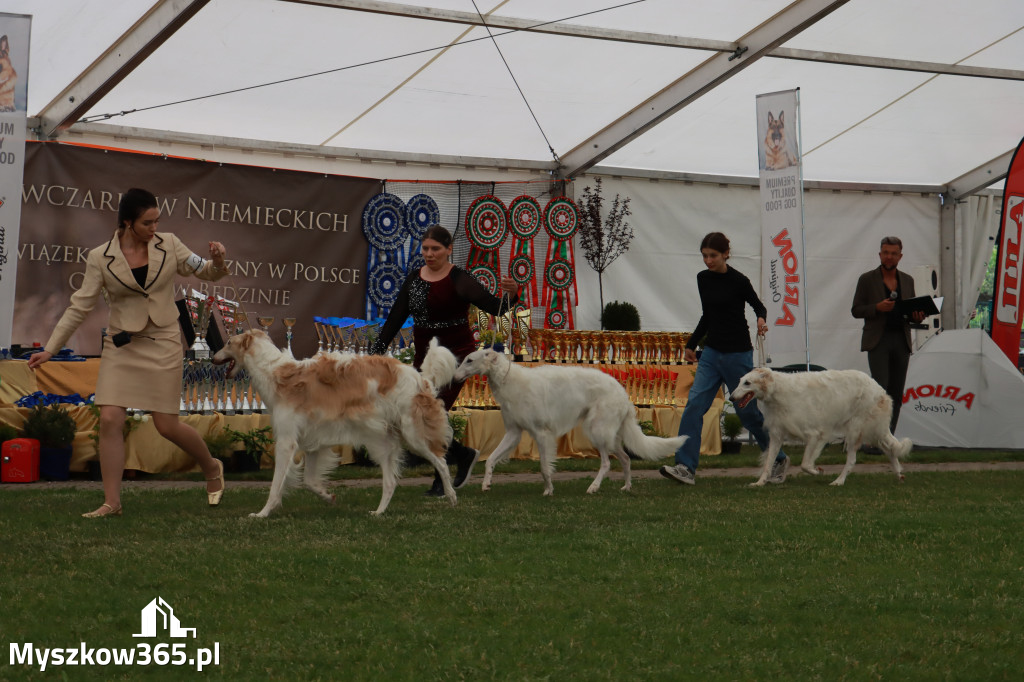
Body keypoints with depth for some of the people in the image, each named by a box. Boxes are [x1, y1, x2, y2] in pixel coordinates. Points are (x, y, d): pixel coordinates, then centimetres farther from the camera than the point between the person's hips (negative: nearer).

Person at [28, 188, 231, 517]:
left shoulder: (169, 246, -2)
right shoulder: (100, 258, -5)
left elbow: (205, 273, 8)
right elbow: (80, 306, -2)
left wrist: (217, 262, -16)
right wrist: (50, 349, -5)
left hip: (162, 343, -1)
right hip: (121, 346, 1)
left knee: (166, 425, 0)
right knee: (109, 420, -10)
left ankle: (212, 468, 27)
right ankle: (111, 502, -1)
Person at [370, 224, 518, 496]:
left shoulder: (459, 280, -11)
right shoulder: (414, 278, 6)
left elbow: (495, 307, -21)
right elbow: (395, 319, 8)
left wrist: (510, 294, -43)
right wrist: (376, 351, 2)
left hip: (456, 355, -7)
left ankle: (442, 480, 3)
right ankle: (463, 454, 29)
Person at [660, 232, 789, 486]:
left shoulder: (738, 281, -12)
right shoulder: (703, 278, 6)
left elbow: (758, 305, 2)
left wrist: (761, 320, -19)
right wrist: (691, 344, 20)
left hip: (737, 352, -6)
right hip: (712, 352, 6)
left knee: (748, 410, 4)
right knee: (694, 403, -9)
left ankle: (779, 459, 25)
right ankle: (685, 467, -12)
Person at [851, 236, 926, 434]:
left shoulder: (907, 280, 14)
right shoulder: (867, 279, 2)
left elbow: (911, 311, 21)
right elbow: (856, 310, 1)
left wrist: (918, 316, -3)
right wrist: (877, 308, -16)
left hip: (902, 341, 5)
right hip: (878, 340, -5)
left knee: (896, 393, 4)